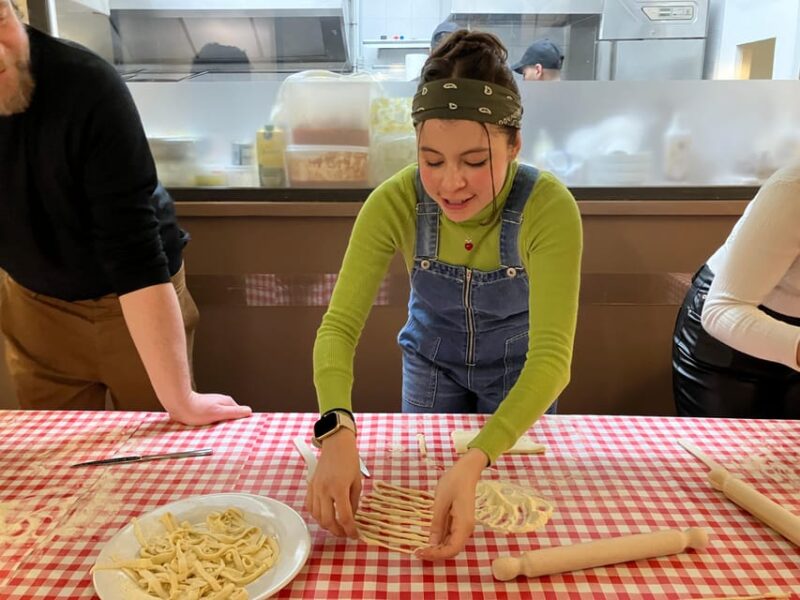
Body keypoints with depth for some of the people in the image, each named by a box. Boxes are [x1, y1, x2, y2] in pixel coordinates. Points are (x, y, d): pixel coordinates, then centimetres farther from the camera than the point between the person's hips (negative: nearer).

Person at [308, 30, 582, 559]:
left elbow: (551, 355, -39)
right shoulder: (395, 202, -29)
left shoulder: (550, 208, -34)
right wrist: (338, 429, -49)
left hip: (518, 373, 0)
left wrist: (474, 463, -53)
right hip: (432, 361, 1)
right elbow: (339, 326, -30)